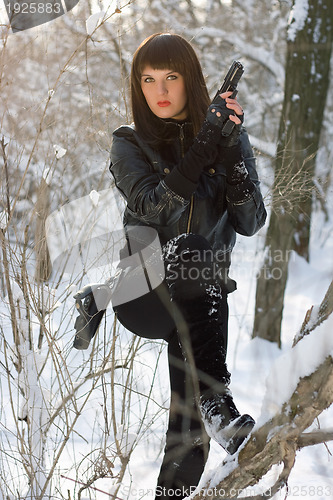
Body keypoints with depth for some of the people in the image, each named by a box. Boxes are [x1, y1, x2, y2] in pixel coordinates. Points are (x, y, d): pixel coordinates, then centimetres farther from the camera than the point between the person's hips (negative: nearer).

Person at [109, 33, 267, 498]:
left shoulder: (230, 136, 9)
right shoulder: (129, 143, 6)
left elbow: (250, 223, -2)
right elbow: (153, 208, -14)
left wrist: (230, 149, -14)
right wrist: (203, 147, -21)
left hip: (204, 298, 1)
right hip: (143, 293, -1)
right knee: (189, 248, -34)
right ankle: (216, 402, -39)